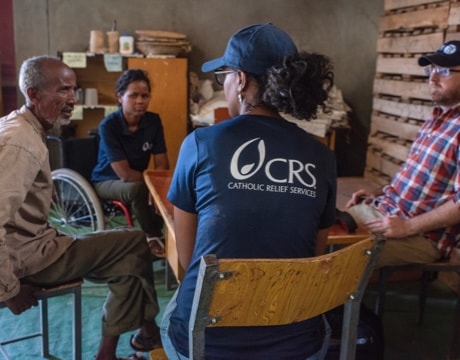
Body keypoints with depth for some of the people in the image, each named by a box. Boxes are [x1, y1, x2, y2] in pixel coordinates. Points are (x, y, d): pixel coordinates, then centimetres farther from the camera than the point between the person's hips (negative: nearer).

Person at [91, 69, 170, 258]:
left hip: (137, 181, 4)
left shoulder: (153, 121, -10)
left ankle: (155, 233, -2)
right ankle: (154, 237, -11)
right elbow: (125, 174, -27)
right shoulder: (109, 125, -23)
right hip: (107, 182, -4)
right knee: (137, 189, -34)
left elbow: (163, 166, -10)